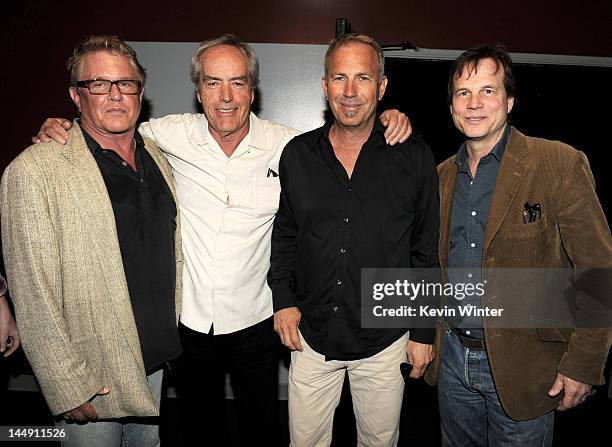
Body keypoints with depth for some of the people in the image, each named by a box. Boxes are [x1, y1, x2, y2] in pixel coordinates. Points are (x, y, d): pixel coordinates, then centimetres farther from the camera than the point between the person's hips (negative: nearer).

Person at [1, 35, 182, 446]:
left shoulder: (158, 159, 4)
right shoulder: (34, 171, -17)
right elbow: (34, 297, -17)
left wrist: (182, 333, 12)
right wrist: (69, 389, -16)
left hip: (160, 362, 6)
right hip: (91, 380, -5)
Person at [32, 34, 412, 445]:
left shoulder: (285, 144, -10)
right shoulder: (171, 135, -9)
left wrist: (391, 123, -14)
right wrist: (60, 129, -10)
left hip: (255, 319, 0)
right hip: (188, 316, 1)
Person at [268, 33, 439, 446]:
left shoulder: (414, 158, -8)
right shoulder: (297, 154, -2)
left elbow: (425, 252, -3)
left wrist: (424, 333, -1)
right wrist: (283, 299, -1)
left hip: (385, 340, -1)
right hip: (312, 336, 2)